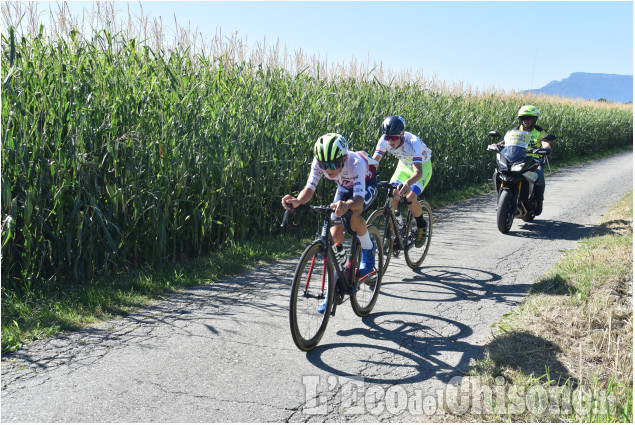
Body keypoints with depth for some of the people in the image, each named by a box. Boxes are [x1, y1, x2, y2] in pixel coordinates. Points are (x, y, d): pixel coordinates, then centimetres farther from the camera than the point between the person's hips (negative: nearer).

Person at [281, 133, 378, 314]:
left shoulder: (355, 163, -42)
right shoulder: (319, 162, -31)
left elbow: (359, 200, -51)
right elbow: (309, 188, -35)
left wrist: (346, 205, -74)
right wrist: (297, 201, -57)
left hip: (367, 185, -4)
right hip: (344, 187, 4)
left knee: (353, 216, -36)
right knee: (335, 234, -8)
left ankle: (368, 248, -3)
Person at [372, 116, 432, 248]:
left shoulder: (413, 142, -38)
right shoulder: (384, 140, -25)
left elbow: (418, 171, -47)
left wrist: (408, 183, -67)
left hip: (423, 166, -5)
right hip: (404, 166, 5)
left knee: (410, 198, -24)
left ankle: (421, 226, 4)